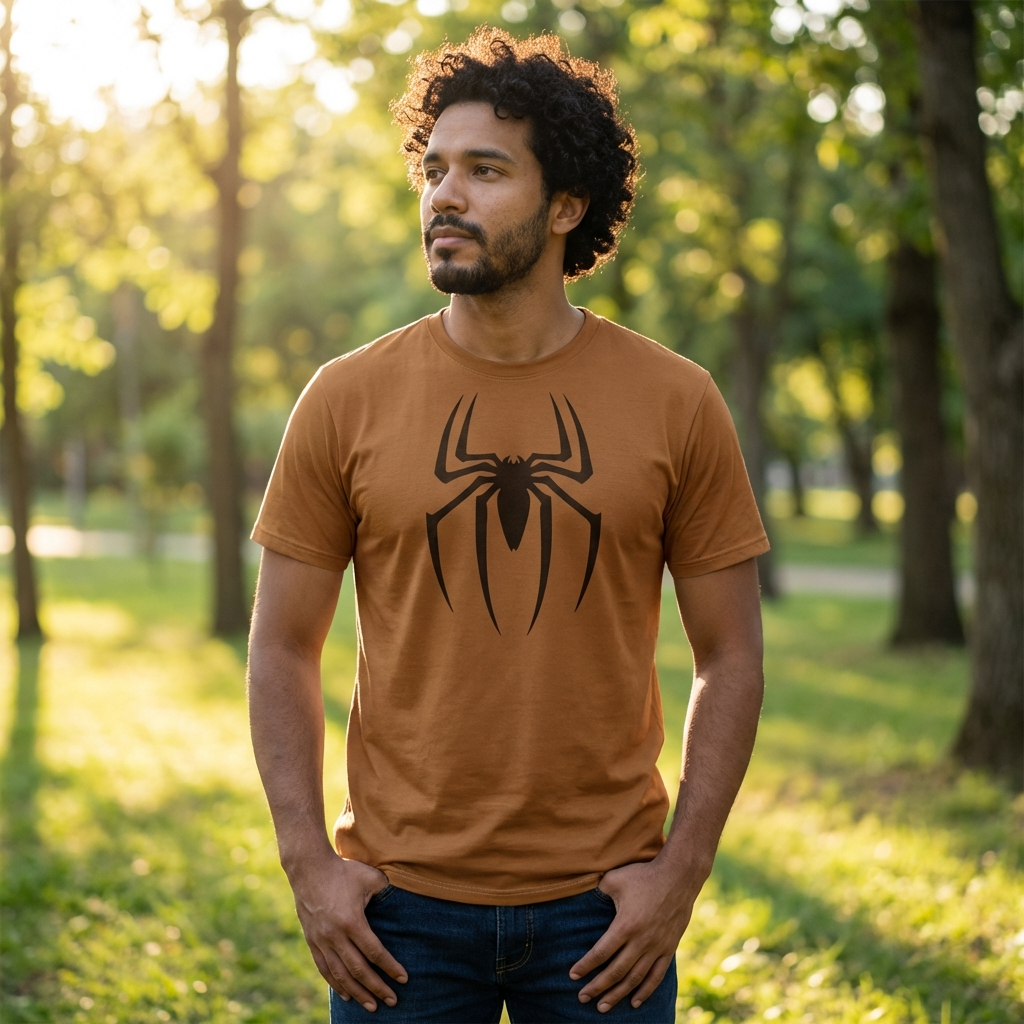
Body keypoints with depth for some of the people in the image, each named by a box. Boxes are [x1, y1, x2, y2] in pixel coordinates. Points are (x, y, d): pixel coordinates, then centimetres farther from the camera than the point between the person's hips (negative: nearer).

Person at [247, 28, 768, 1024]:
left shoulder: (675, 403, -2)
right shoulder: (347, 401, -2)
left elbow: (730, 658, 2)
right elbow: (282, 648, 3)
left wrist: (682, 868, -5)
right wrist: (309, 865, -4)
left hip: (602, 908, 0)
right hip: (400, 906, 0)